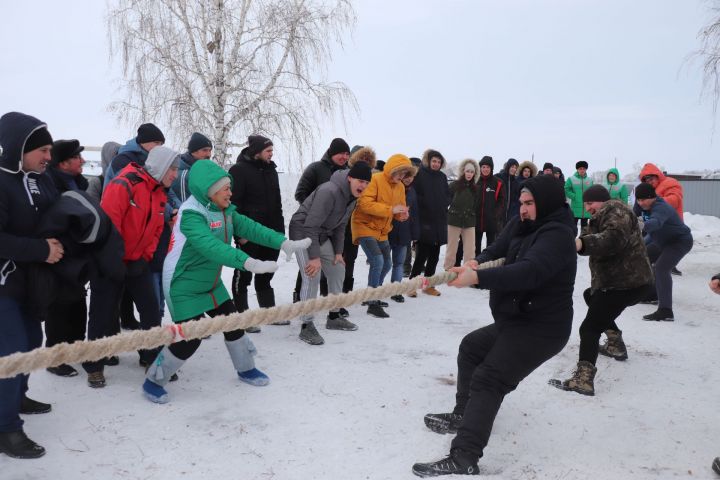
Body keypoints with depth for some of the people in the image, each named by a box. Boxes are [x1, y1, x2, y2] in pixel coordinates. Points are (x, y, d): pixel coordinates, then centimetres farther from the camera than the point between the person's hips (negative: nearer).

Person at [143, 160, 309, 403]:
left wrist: (283, 243, -21)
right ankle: (153, 382, 17)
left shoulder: (225, 210, -2)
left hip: (211, 283, 8)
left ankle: (246, 369, 37)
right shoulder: (191, 214, -28)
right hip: (184, 288, -8)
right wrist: (248, 262, -54)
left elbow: (249, 227, -8)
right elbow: (211, 246, -43)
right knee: (189, 339, -6)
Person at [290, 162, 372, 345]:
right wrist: (315, 257, -29)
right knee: (312, 277, -18)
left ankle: (334, 317, 27)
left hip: (322, 235, 9)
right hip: (303, 232, -9)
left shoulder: (352, 197, -1)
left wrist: (338, 252, 3)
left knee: (338, 270, 12)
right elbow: (311, 225, -29)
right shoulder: (329, 191, -30)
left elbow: (340, 226, 9)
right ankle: (306, 326, -6)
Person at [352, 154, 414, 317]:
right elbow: (365, 203, -28)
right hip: (365, 227, -9)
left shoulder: (400, 187, 7)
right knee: (377, 261, -20)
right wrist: (390, 209, -30)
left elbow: (400, 207, 17)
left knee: (387, 264, 16)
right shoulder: (375, 180, -18)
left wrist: (402, 214, -8)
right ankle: (373, 304, -12)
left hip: (382, 231, 9)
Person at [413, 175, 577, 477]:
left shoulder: (557, 235, -20)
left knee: (487, 380, -20)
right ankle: (464, 415, 34)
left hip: (541, 327, -10)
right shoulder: (522, 225, 8)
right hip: (515, 321, 10)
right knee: (471, 347, 24)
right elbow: (496, 251, 3)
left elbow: (528, 272, -36)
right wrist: (476, 263, -21)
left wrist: (477, 278, -46)